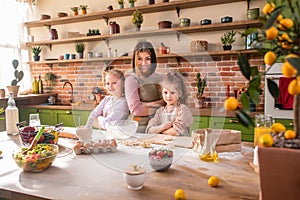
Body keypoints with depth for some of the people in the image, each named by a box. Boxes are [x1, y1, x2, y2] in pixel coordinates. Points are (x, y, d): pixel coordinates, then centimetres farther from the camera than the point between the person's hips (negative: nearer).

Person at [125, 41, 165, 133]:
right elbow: (135, 110, -12)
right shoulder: (131, 80, -3)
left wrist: (147, 104, -7)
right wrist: (160, 106, -4)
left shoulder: (160, 78, 10)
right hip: (141, 128, -3)